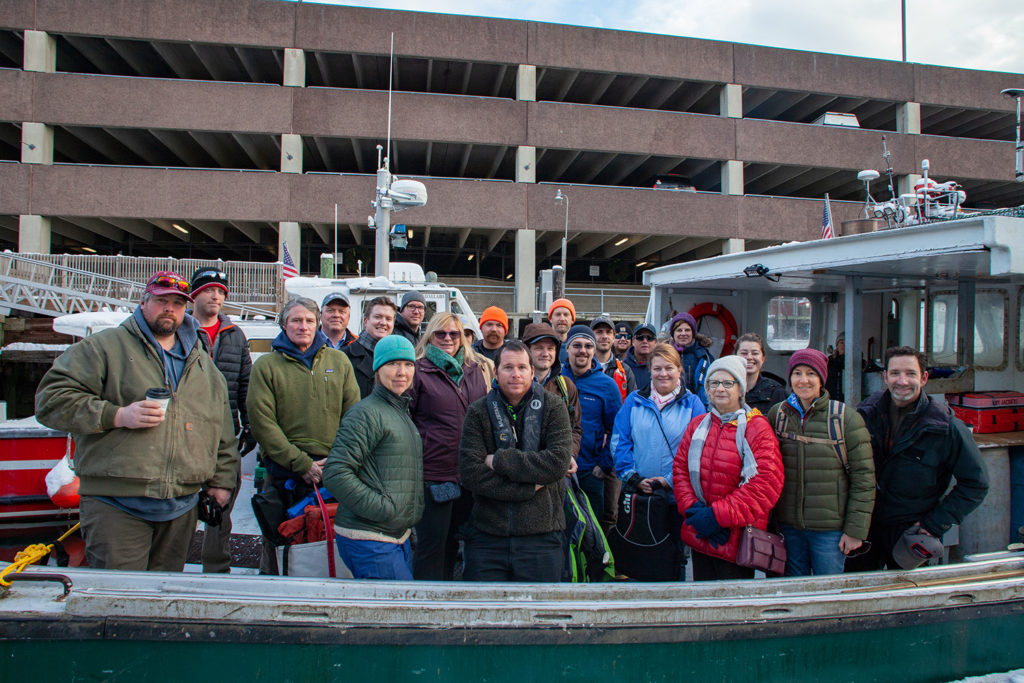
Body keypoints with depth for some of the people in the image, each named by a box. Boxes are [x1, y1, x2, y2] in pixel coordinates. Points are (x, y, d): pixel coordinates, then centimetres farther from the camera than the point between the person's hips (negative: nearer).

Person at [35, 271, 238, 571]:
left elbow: (223, 432, 21)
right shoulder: (103, 347, 2)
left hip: (182, 508, 5)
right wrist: (118, 416, -15)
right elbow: (51, 399, -5)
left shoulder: (202, 364, 17)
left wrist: (221, 481, 14)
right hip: (116, 504, -4)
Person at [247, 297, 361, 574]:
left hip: (335, 470, 2)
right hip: (284, 470, -1)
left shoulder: (339, 361, 11)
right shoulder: (266, 365, 3)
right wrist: (302, 464, -12)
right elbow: (262, 422, -6)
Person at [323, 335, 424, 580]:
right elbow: (335, 473, -21)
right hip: (369, 541, -9)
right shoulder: (366, 413, -13)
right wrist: (383, 509, -19)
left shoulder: (402, 413, 15)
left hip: (399, 536, 9)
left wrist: (408, 523, 15)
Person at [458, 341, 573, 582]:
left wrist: (499, 460, -13)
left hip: (541, 534, 0)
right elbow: (470, 472, -10)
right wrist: (529, 488, -15)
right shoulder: (479, 412, 1)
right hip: (487, 536, 1)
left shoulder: (553, 407, 1)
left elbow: (559, 462, -13)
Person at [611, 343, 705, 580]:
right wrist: (632, 477, -9)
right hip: (637, 495, 1)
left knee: (671, 556, 7)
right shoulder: (634, 400, 7)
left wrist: (670, 480, -14)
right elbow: (619, 441, 3)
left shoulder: (692, 404, 2)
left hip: (675, 497, -1)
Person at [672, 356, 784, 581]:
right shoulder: (697, 425, 10)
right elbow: (680, 468, 7)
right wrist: (693, 509, -10)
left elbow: (767, 483, -15)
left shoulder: (757, 428, -6)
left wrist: (718, 515, -18)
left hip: (737, 541, -4)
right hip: (699, 536, 4)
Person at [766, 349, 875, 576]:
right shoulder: (777, 414, 2)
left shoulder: (846, 418, -7)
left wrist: (856, 530, -6)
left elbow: (863, 477, -5)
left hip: (830, 529, -3)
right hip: (788, 526, 3)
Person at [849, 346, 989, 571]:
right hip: (865, 527, 3)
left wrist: (934, 524, -10)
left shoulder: (946, 428, -14)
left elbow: (975, 484, -7)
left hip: (911, 532, -2)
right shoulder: (868, 413, -5)